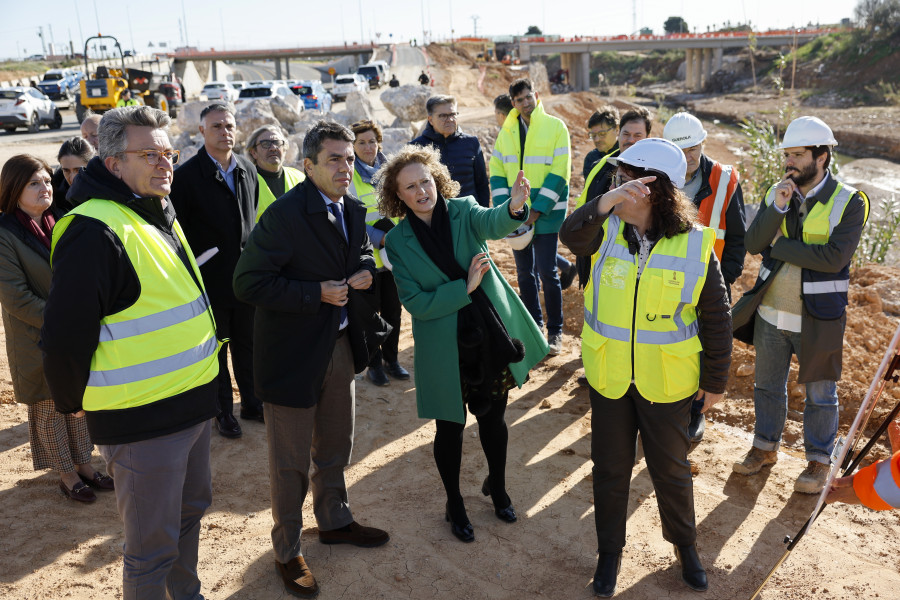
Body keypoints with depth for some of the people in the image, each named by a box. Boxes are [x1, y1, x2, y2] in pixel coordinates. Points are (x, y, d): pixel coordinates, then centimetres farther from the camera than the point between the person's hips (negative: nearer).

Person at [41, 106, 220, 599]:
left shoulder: (160, 215, 11)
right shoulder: (96, 231, -21)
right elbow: (66, 333, -21)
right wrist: (75, 403, -7)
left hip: (192, 404, 9)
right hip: (141, 420, -9)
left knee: (191, 510, 25)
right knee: (152, 547, 6)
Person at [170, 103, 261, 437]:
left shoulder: (248, 170, 4)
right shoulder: (187, 175, -10)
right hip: (210, 280, -4)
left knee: (247, 344, 15)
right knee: (215, 349, 11)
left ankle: (251, 403, 31)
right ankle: (223, 412, 26)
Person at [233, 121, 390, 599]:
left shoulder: (353, 210, 3)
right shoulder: (284, 215, -21)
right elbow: (247, 283, -23)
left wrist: (364, 271, -5)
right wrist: (316, 294, -25)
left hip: (341, 345, 7)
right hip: (294, 353, -7)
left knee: (335, 448, 25)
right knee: (290, 461, 9)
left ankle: (334, 521, 48)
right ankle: (288, 551, 29)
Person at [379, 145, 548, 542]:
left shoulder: (463, 211, -7)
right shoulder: (398, 241, -8)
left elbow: (492, 223, -31)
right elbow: (415, 302, -14)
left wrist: (514, 207, -53)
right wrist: (465, 287, -22)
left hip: (490, 337, 2)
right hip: (444, 349, -1)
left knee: (493, 419, 18)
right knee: (450, 427, 13)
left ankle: (498, 488, 45)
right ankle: (454, 505, 37)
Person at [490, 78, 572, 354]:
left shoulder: (555, 127, -4)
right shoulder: (506, 132, 8)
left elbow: (559, 173, -10)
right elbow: (497, 173, 8)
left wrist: (537, 210, -14)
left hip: (546, 212, -4)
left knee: (547, 272, -3)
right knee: (524, 272, 11)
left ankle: (555, 331, 11)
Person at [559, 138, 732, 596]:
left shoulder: (695, 246, -14)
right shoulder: (608, 230, -8)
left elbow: (716, 319, -5)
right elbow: (571, 235, -31)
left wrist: (715, 381, 0)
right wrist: (607, 201, -48)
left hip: (666, 382, -2)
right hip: (609, 377, 2)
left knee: (670, 468, 16)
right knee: (610, 469, 16)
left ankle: (685, 543, 43)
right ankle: (609, 551, 38)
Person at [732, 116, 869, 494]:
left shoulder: (849, 202, -12)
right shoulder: (776, 193, 1)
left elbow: (835, 257, -25)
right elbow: (752, 244, -9)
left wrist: (779, 246, -17)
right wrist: (777, 209, -22)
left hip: (816, 318, -4)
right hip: (771, 313, 4)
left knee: (820, 395, 12)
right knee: (768, 386, 19)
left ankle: (818, 461, 31)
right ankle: (765, 447, 38)